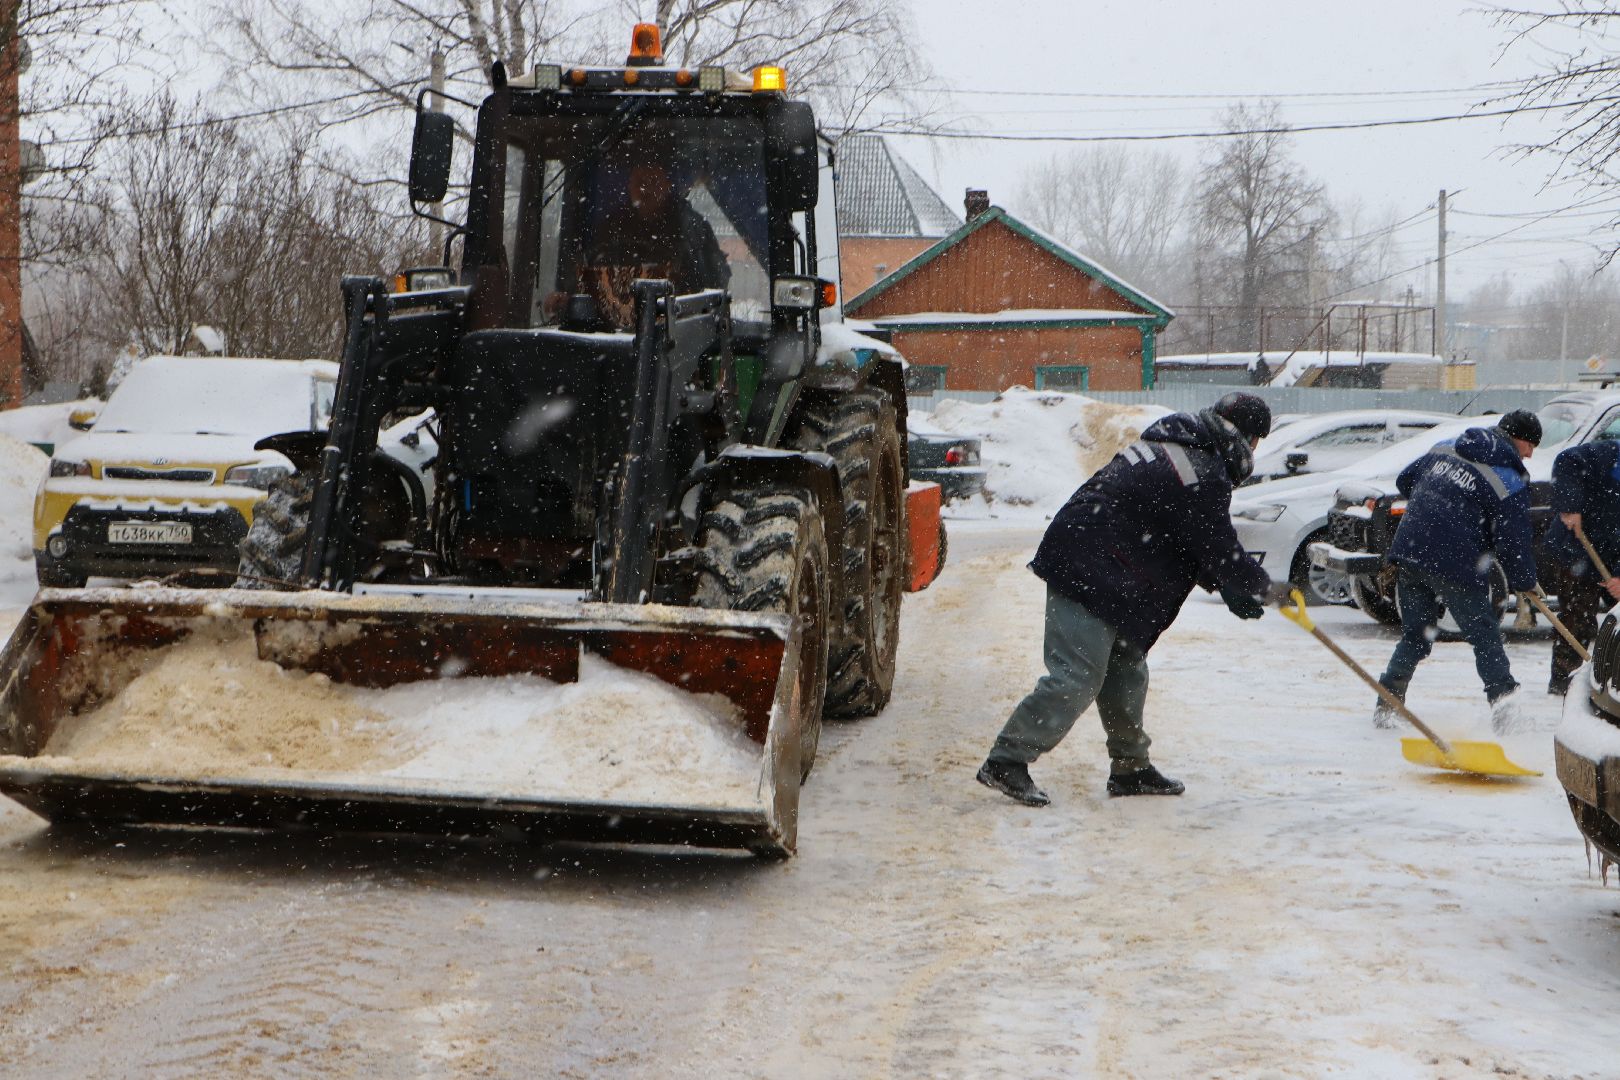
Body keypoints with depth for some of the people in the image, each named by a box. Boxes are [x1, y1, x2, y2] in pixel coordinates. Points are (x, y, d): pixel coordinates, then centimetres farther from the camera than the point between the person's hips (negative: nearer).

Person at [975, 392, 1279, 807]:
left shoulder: (1175, 446, 18)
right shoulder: (1205, 477, -15)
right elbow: (1219, 551, -8)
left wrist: (1230, 585, 19)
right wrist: (1259, 585, 10)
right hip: (1091, 574, -11)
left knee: (1125, 670, 17)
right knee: (1077, 676, -12)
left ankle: (1130, 766, 26)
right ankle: (1006, 761, -11)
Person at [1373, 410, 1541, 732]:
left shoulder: (1443, 450, 14)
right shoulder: (1511, 482, -4)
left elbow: (1404, 480, 26)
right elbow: (1512, 540, -4)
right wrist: (1524, 582, 10)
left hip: (1408, 552, 5)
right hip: (1456, 565, -5)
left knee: (1414, 635, 16)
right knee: (1484, 635, 8)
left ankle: (1387, 703, 12)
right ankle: (1501, 698, -3)